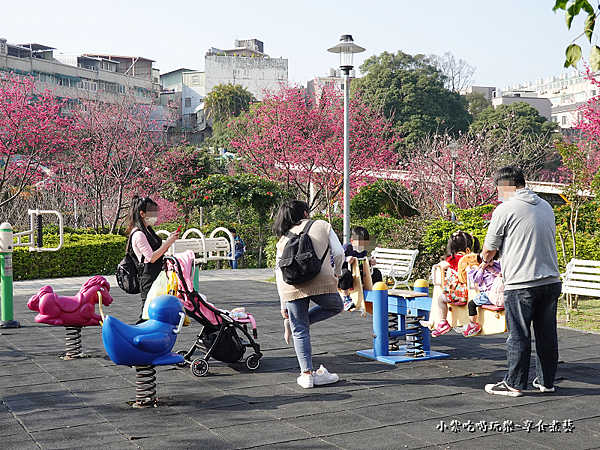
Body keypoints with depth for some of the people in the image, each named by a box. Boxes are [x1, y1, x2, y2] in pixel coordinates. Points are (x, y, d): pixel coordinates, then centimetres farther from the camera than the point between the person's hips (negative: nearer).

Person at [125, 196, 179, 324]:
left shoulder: (147, 231, 16)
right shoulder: (138, 234, -14)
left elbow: (159, 252, 21)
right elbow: (152, 257, -19)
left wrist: (169, 240, 8)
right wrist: (168, 242, -14)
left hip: (156, 277, 10)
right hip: (148, 278, -10)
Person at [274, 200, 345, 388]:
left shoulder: (284, 239, 23)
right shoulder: (322, 226, 17)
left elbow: (279, 272, 18)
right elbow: (338, 253, 9)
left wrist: (283, 305, 22)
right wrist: (337, 273, 29)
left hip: (292, 288, 3)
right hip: (321, 281, -3)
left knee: (300, 331, 12)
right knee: (336, 306, 26)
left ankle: (307, 374, 9)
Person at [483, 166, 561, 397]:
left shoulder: (505, 209, -8)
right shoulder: (545, 206, 12)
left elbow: (489, 250, -2)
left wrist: (486, 260, 23)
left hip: (521, 285, -6)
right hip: (551, 281, 6)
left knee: (519, 336, 3)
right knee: (547, 333, 14)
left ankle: (514, 384, 11)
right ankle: (546, 381, 24)